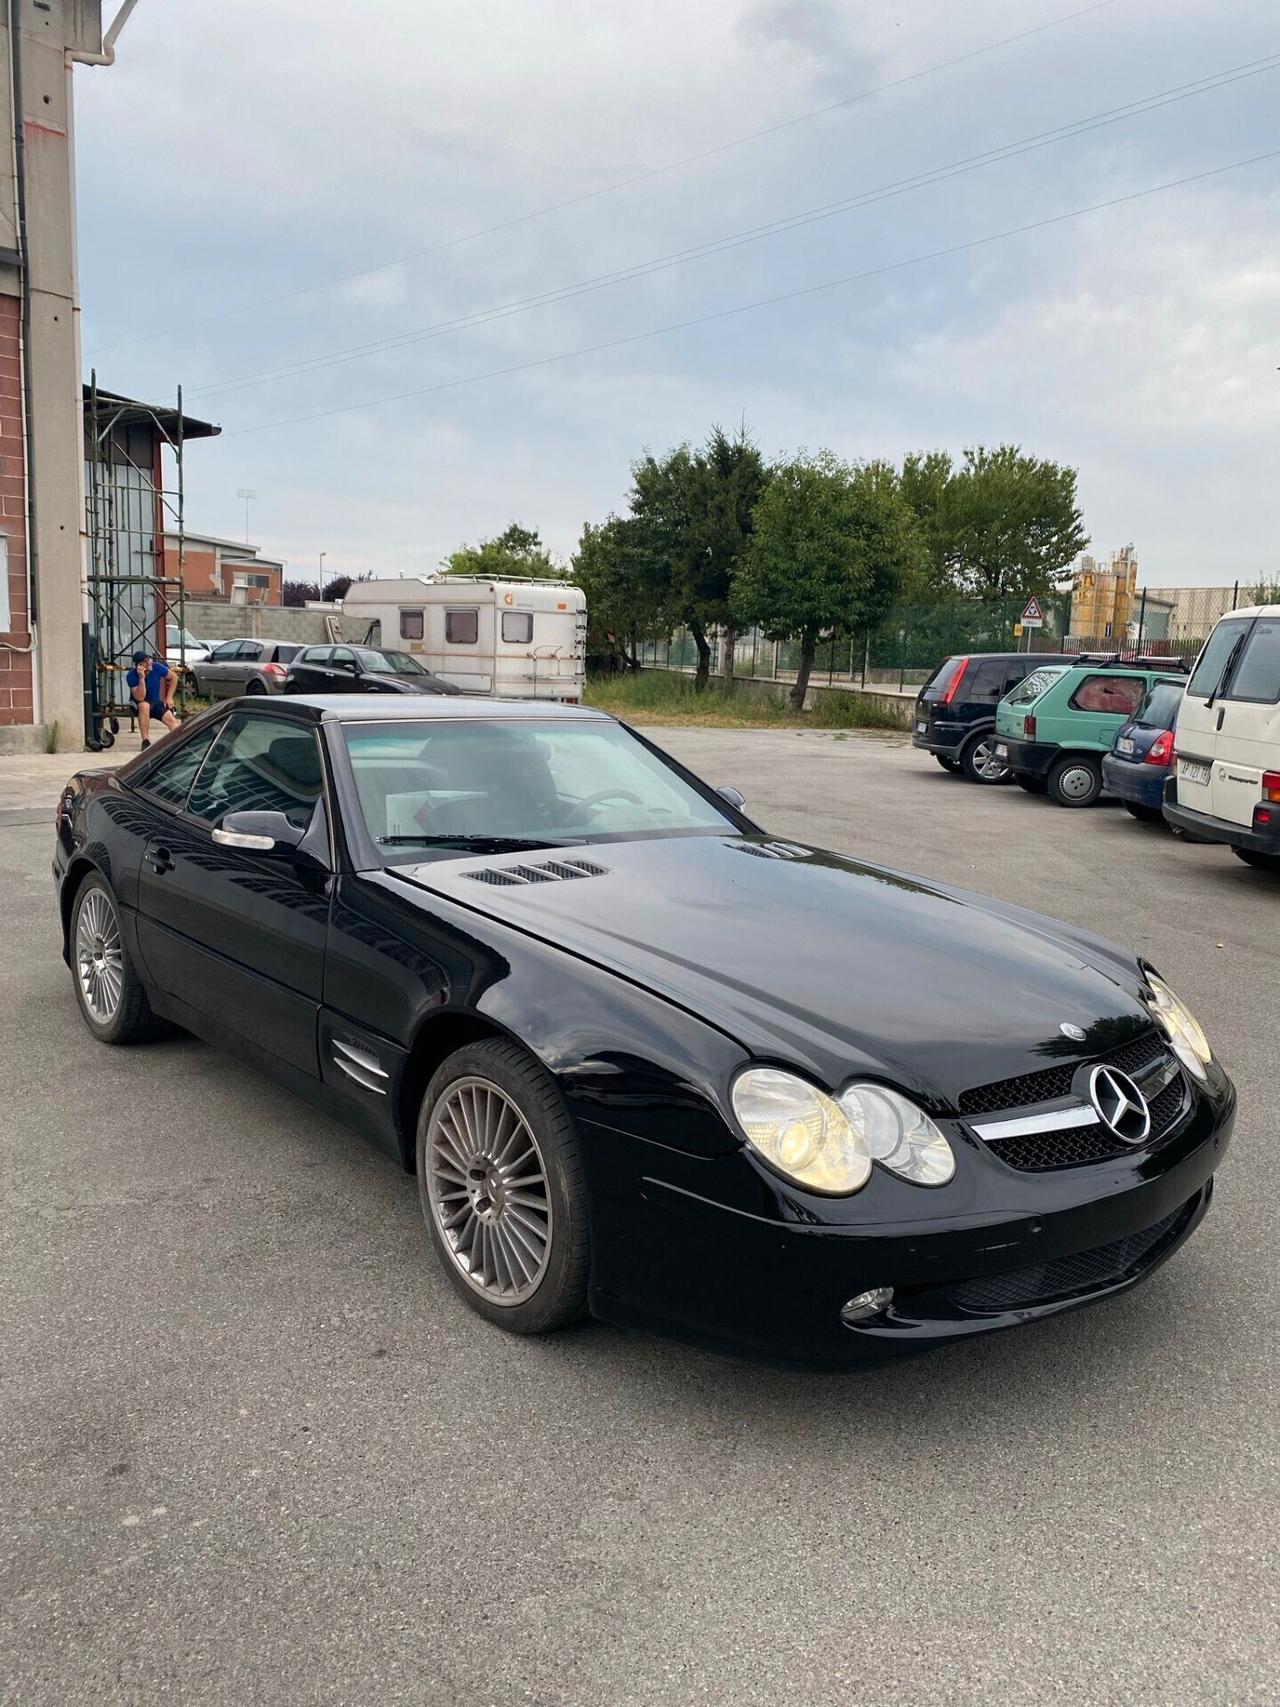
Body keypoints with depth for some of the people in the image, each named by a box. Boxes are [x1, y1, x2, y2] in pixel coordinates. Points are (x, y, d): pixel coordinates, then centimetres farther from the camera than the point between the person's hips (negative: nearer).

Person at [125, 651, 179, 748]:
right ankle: (145, 742, -35)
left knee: (171, 719, -21)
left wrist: (169, 697, -2)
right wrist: (141, 678, -38)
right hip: (138, 706, -4)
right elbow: (140, 698, -30)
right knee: (144, 706, -37)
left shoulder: (156, 667, -15)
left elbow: (174, 677, 2)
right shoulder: (131, 676, -22)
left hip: (156, 702, 4)